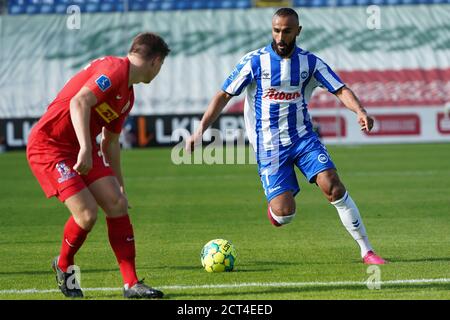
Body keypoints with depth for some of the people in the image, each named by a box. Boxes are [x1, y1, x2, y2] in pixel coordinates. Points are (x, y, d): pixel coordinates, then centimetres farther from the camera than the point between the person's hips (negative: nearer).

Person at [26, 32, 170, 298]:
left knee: (118, 205, -2)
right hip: (49, 145, -10)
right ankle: (64, 265, 12)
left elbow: (110, 141, 25)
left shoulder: (128, 94, 15)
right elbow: (79, 101, -30)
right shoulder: (115, 69, -16)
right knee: (87, 213, -17)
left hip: (82, 148, 10)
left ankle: (131, 283, 2)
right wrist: (86, 148, -38)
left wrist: (119, 184, 28)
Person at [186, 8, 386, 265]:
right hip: (269, 146, -2)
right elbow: (224, 96, -3)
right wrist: (201, 130, -12)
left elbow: (341, 90, -6)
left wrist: (360, 112, -27)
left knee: (333, 186, -19)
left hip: (303, 137, 2)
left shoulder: (310, 62, -1)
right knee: (284, 214, -15)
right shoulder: (255, 61, -6)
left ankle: (367, 250, -10)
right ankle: (276, 205, 26)